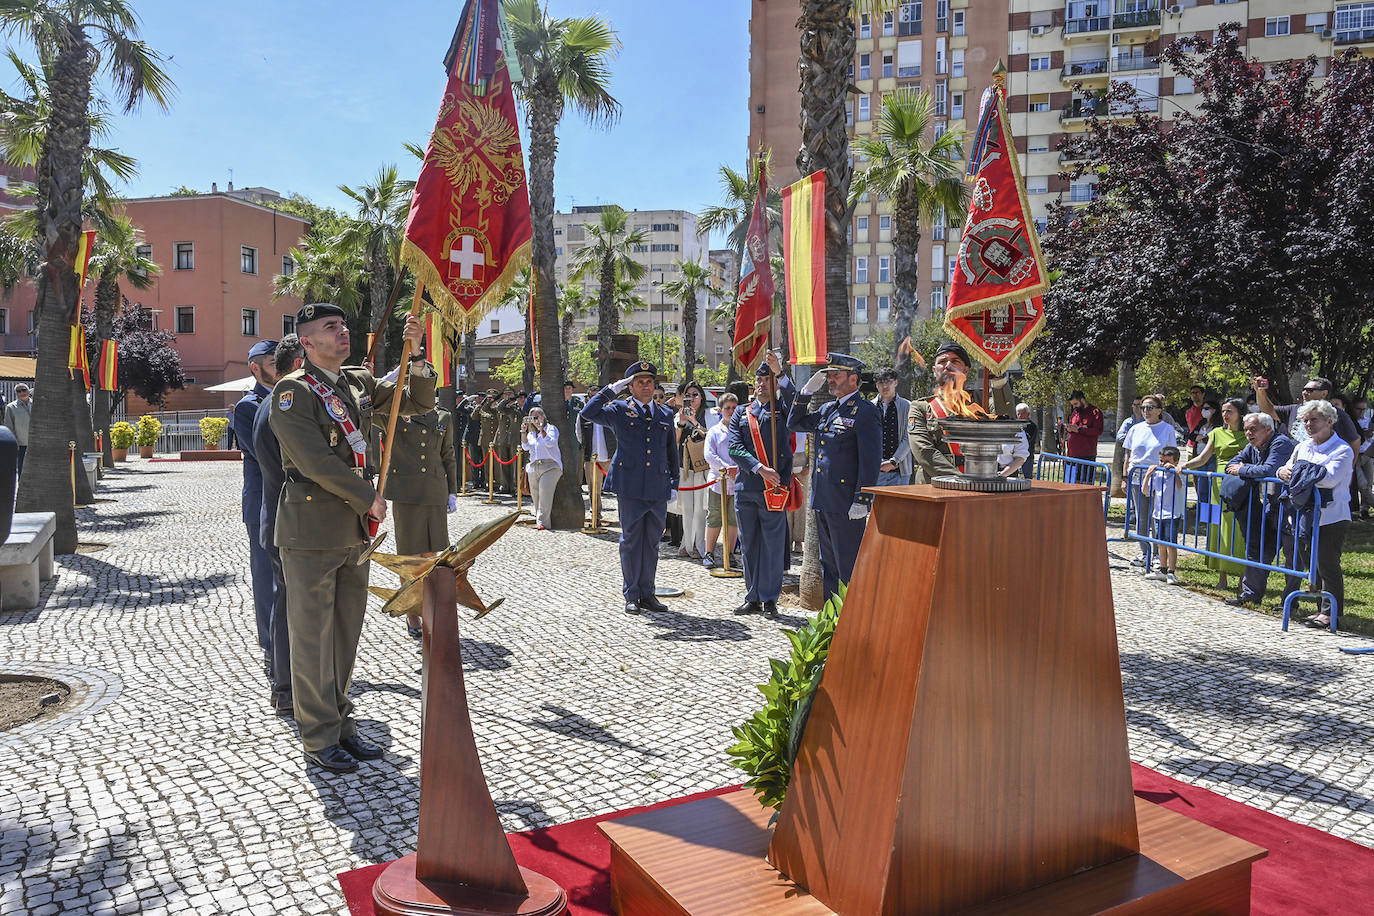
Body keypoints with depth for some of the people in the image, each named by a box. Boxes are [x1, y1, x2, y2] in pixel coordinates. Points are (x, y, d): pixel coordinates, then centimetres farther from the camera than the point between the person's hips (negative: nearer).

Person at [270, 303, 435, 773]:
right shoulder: (293, 391, -10)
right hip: (311, 529, -7)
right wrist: (369, 499, -12)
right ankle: (319, 737, 13)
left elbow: (419, 401, 13)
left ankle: (340, 723, 26)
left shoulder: (360, 383, 12)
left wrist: (416, 353, -2)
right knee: (313, 634, 2)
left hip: (354, 528, 7)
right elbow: (316, 461, -18)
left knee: (346, 632, 13)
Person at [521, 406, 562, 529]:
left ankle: (542, 522, -21)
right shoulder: (531, 433, 22)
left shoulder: (551, 428, 5)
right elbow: (526, 447, 7)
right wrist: (523, 432, -4)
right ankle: (538, 518, 16)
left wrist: (541, 430, -15)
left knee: (545, 494, -17)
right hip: (533, 467, 6)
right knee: (535, 495, 4)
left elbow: (551, 443, -12)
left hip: (550, 466, -6)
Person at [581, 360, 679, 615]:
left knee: (651, 543, 9)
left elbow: (672, 452, 19)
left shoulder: (665, 414, 14)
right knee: (631, 542, 4)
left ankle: (647, 594, 19)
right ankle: (631, 596, 13)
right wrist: (612, 390, -10)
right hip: (630, 488, -3)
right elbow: (588, 413, -10)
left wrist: (674, 483, 13)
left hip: (658, 490, 3)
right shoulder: (619, 411, 3)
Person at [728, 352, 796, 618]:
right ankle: (753, 598, 19)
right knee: (749, 544, 9)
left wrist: (779, 372, -31)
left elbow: (795, 400, -19)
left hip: (774, 487, -3)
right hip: (746, 487, 3)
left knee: (773, 544, -1)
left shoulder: (782, 408, 6)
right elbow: (735, 448, 0)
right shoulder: (741, 413, 13)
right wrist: (760, 469, -13)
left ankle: (770, 598, 8)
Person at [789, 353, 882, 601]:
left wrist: (862, 501, -19)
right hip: (822, 500, 8)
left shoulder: (865, 412, -10)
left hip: (846, 504, -8)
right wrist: (807, 391, 12)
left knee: (848, 567, -2)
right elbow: (794, 423, 25)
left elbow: (870, 460, -14)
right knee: (828, 564, 16)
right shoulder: (827, 409, 15)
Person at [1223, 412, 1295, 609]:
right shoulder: (1253, 447, 11)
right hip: (1261, 505, 8)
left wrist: (1242, 470, -13)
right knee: (1255, 550, 8)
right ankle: (1250, 594, 14)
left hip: (1282, 505, -8)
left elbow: (1269, 470, -27)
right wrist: (1246, 469, -8)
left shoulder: (1281, 443, -15)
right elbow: (1231, 466, 13)